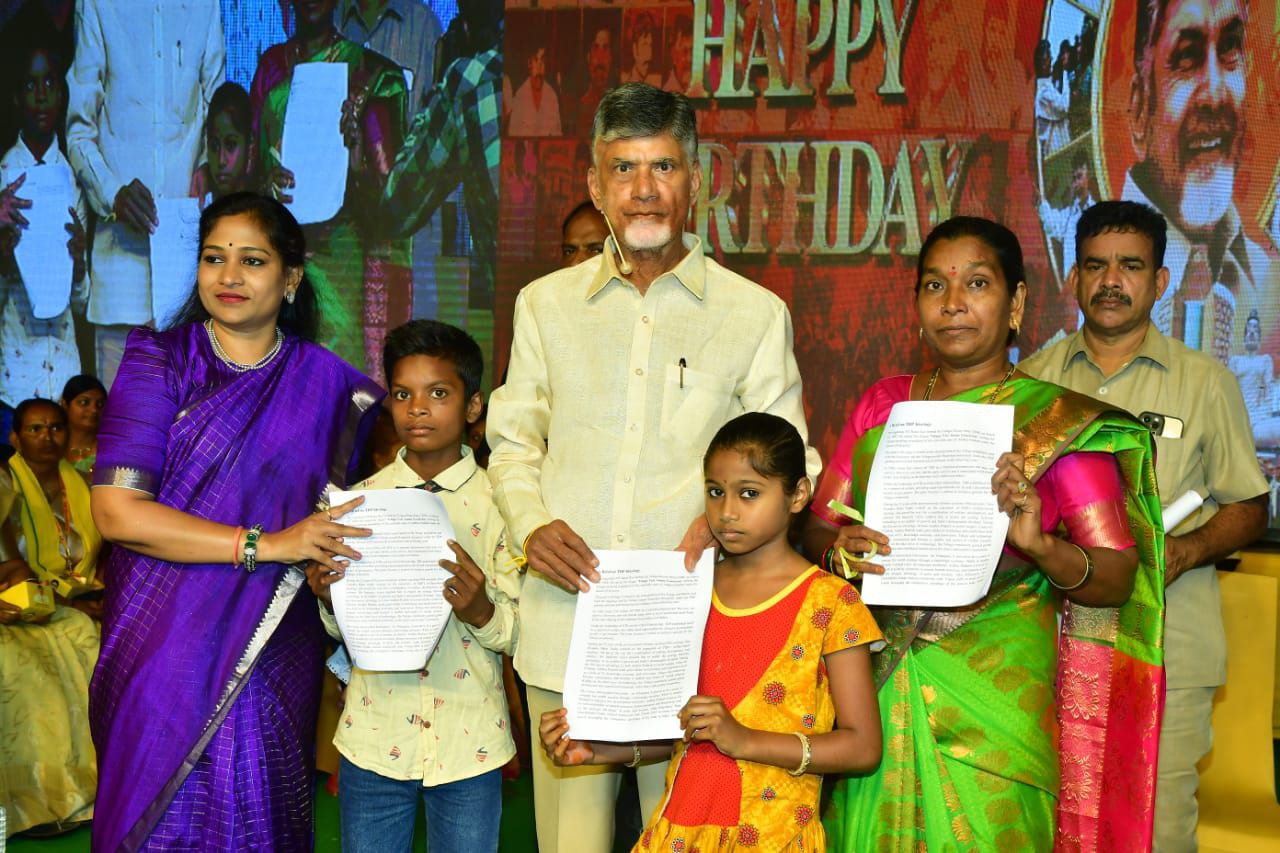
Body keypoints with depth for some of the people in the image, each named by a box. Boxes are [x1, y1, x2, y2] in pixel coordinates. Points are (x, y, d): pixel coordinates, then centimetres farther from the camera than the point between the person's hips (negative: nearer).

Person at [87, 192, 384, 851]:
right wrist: (264, 544, -16)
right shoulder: (158, 364, -2)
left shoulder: (327, 382, 5)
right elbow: (116, 512, -12)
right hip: (164, 643, -1)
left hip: (273, 656, 2)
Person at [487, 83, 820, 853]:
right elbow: (514, 440, 18)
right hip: (565, 621, 2)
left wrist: (723, 520, -12)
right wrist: (530, 524, -2)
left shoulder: (756, 313, 6)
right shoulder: (546, 305, 12)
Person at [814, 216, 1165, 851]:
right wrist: (840, 550, -12)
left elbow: (1117, 580, -5)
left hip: (993, 702, -3)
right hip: (873, 685, 3)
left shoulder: (1058, 421, -2)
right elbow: (818, 526, 10)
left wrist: (1040, 545, -24)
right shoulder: (882, 403, 8)